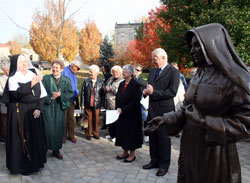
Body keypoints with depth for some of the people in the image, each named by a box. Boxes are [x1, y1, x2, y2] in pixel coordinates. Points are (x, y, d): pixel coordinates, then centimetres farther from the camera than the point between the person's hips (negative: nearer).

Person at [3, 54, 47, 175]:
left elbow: (42, 93, 4)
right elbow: (17, 93, -24)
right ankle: (22, 165, 17)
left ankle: (35, 162, 25)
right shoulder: (13, 78, -6)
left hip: (33, 111, 4)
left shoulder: (34, 75, 6)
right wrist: (32, 83, -28)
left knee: (35, 136, 9)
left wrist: (39, 108, -6)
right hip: (19, 112, -4)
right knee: (22, 138, 2)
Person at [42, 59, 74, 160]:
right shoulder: (46, 79, 2)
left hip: (60, 107, 2)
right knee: (48, 128, -6)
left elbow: (71, 93, -1)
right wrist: (50, 97, -16)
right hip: (48, 106, -2)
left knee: (59, 128, 6)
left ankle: (56, 150, 19)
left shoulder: (66, 80, 4)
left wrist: (60, 95, -15)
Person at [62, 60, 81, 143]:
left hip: (72, 100, 7)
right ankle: (63, 136, 14)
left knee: (71, 118, 12)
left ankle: (71, 135, 22)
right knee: (64, 119, 2)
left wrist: (76, 93, 6)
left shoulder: (74, 74, 13)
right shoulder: (65, 72, -12)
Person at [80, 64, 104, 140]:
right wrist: (82, 104, -2)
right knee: (88, 119, 8)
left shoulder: (101, 82, -4)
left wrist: (102, 104, 0)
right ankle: (88, 134, 23)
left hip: (97, 105, 0)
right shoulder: (86, 81, -2)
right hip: (88, 104, 0)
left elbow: (102, 94, 0)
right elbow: (82, 93, 0)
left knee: (96, 120, 10)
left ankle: (96, 133, 27)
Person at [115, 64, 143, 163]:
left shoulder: (135, 85, -14)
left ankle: (132, 154, 15)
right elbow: (117, 97, 11)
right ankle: (125, 152, 28)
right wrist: (117, 108, -5)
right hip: (121, 113, 7)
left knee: (131, 132, 2)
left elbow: (134, 101, -18)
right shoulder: (122, 84, 9)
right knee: (122, 132, 13)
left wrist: (123, 109, -19)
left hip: (131, 114, -7)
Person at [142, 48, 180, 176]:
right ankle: (154, 161, 31)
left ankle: (164, 165, 19)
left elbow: (172, 92, -18)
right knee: (152, 137, 15)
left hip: (164, 110, -7)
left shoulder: (173, 71, -10)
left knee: (164, 138, 4)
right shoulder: (152, 71, 13)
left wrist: (153, 92, -21)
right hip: (152, 109, 7)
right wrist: (146, 91, -3)